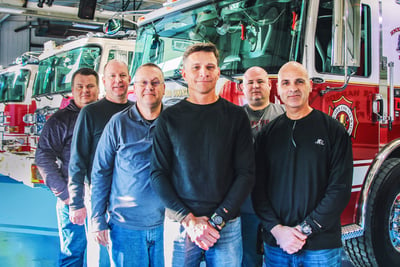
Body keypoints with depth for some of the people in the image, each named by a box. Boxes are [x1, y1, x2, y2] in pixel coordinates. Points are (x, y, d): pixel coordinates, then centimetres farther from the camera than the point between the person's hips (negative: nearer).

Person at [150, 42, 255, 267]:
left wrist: (218, 219, -10)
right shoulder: (170, 118, 2)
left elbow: (246, 173, -2)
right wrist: (189, 219, -11)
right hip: (179, 226, 0)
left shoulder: (236, 116, 2)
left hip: (227, 227, 0)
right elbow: (158, 174, -2)